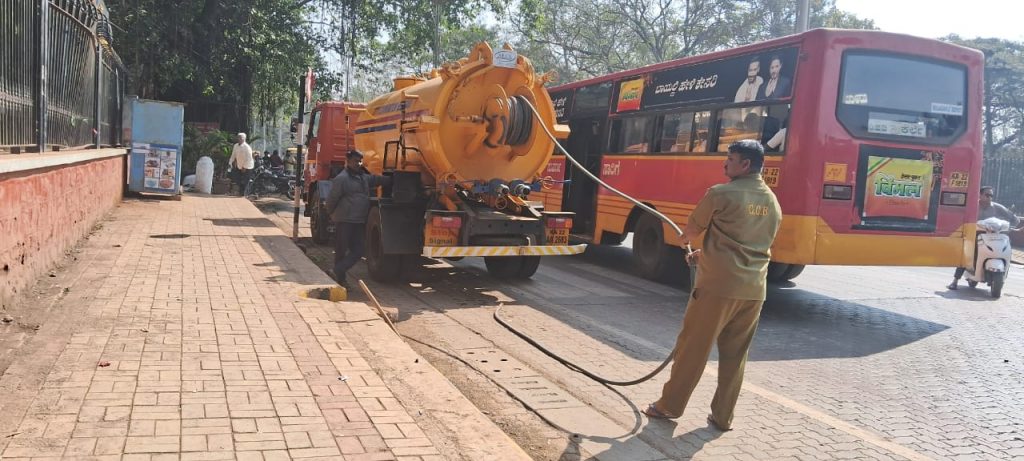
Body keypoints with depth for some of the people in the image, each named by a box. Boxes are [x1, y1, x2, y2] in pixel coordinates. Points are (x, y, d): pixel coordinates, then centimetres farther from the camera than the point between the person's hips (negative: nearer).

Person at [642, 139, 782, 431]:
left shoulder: (721, 194, -9)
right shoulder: (773, 203, 13)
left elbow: (691, 232, 2)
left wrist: (686, 239, 26)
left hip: (718, 285, -6)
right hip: (754, 290, 6)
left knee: (692, 347, 6)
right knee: (735, 355, 12)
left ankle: (669, 405, 16)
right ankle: (722, 416, 18)